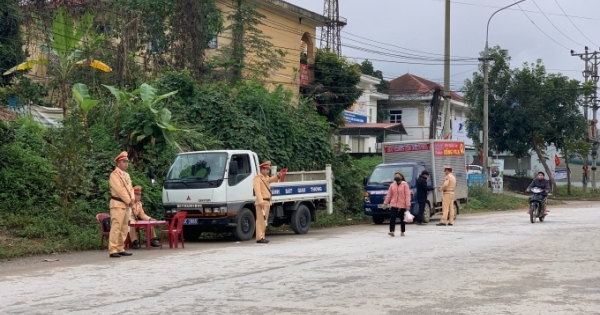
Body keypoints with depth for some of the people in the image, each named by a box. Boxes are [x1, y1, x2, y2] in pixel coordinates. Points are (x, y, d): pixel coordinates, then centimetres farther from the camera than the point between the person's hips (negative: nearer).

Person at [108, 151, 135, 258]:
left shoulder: (126, 175, 18)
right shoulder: (114, 175, -9)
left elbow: (130, 188, 15)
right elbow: (119, 190, -16)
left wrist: (132, 199, -4)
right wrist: (129, 201, -13)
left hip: (126, 205, 9)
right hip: (118, 204, -9)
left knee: (124, 228, 9)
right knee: (116, 227, -12)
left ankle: (120, 249, 15)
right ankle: (113, 251, -13)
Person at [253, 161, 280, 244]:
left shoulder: (266, 178, 24)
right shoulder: (257, 178, -6)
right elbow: (257, 190, -17)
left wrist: (277, 176, -11)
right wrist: (261, 201, -28)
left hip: (267, 202, 9)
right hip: (261, 202, -9)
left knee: (265, 220, 9)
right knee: (260, 220, -11)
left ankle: (262, 237, 12)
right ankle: (259, 238, -14)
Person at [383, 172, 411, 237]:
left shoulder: (405, 185, -3)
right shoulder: (392, 185, 8)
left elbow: (407, 195, -8)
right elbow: (389, 195, 12)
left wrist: (408, 205, -15)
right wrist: (385, 203, 11)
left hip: (402, 205, -2)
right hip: (394, 205, 2)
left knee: (402, 219, 7)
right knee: (392, 218, -10)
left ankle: (402, 232, 17)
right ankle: (391, 231, -15)